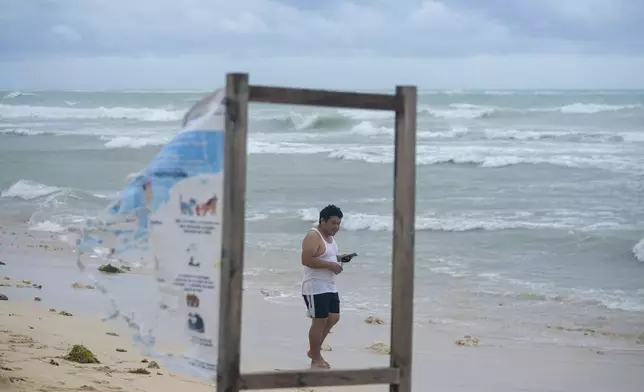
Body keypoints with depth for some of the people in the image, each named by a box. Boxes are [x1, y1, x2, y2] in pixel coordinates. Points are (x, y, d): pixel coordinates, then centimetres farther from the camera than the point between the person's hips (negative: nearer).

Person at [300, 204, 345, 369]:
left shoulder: (329, 236, 13)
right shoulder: (313, 236, -16)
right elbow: (306, 260, -25)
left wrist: (338, 262, 4)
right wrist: (330, 265, -25)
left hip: (330, 286, 10)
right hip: (316, 288, -10)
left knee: (334, 318, 11)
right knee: (319, 321, -6)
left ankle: (314, 350, 25)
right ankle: (316, 359, 4)